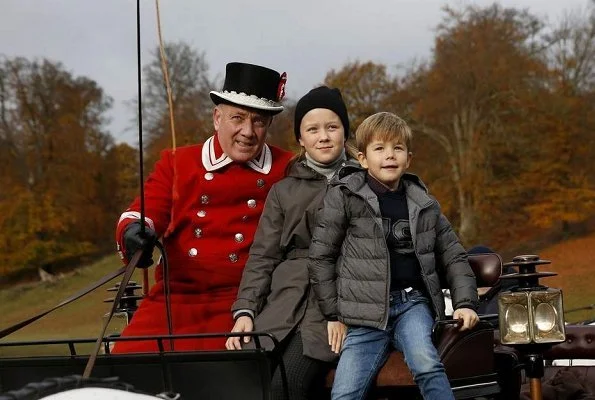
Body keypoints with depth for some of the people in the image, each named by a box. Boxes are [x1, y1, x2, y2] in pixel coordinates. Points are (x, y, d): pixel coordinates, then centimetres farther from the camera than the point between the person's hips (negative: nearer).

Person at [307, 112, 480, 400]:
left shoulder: (424, 204, 9)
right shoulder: (344, 197, -1)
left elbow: (453, 256, 16)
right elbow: (320, 257, 1)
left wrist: (465, 303, 3)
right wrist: (334, 314, 0)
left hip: (413, 302, 1)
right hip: (367, 309, -1)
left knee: (425, 363, -29)